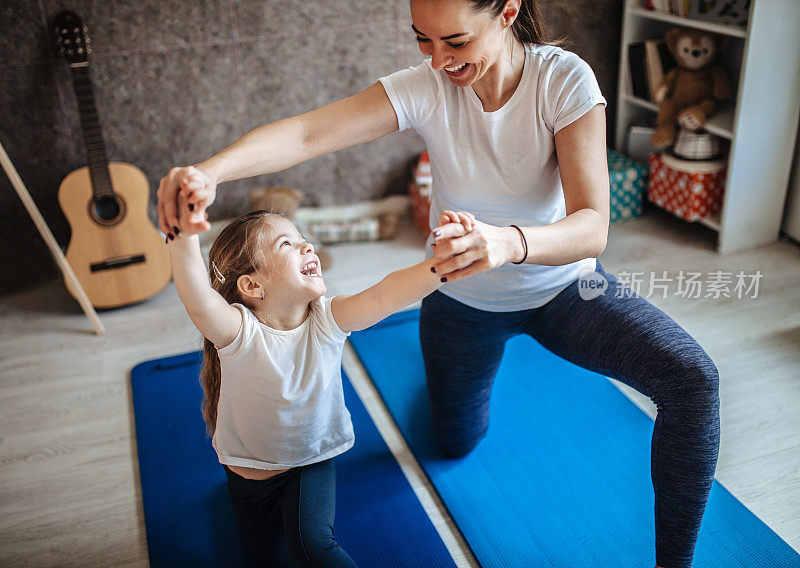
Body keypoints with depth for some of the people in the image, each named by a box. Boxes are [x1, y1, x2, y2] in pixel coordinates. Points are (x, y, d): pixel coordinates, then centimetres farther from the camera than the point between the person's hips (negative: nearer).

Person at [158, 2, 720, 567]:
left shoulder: (565, 79, -25)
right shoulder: (425, 86, -21)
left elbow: (593, 227, -35)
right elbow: (306, 133, -34)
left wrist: (509, 242, -56)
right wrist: (212, 170, -53)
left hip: (562, 286, -1)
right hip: (463, 300, 2)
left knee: (692, 377, -26)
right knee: (457, 442, 23)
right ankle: (459, 364, 57)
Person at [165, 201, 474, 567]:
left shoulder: (327, 320, -21)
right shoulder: (239, 331, -29)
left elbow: (382, 297, -37)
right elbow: (199, 303, -51)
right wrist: (185, 240, -71)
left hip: (312, 461, 1)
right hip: (250, 466, 0)